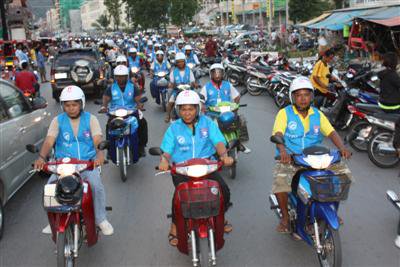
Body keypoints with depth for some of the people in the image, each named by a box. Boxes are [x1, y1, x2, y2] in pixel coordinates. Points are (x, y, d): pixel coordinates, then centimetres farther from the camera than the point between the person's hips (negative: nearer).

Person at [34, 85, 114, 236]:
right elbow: (49, 141, -6)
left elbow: (97, 140, -10)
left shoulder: (90, 119, 4)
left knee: (97, 185, -26)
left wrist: (99, 154, -33)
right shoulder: (58, 121, 7)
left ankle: (101, 219, -6)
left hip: (88, 162, -1)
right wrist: (42, 157, -27)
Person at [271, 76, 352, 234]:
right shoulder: (284, 113, -2)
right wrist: (282, 150, -38)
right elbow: (277, 134, -17)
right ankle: (285, 216, -4)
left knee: (344, 172, -10)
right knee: (280, 182, -32)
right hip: (289, 159, -4)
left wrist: (342, 147, -21)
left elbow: (331, 132, 0)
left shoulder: (318, 115, 10)